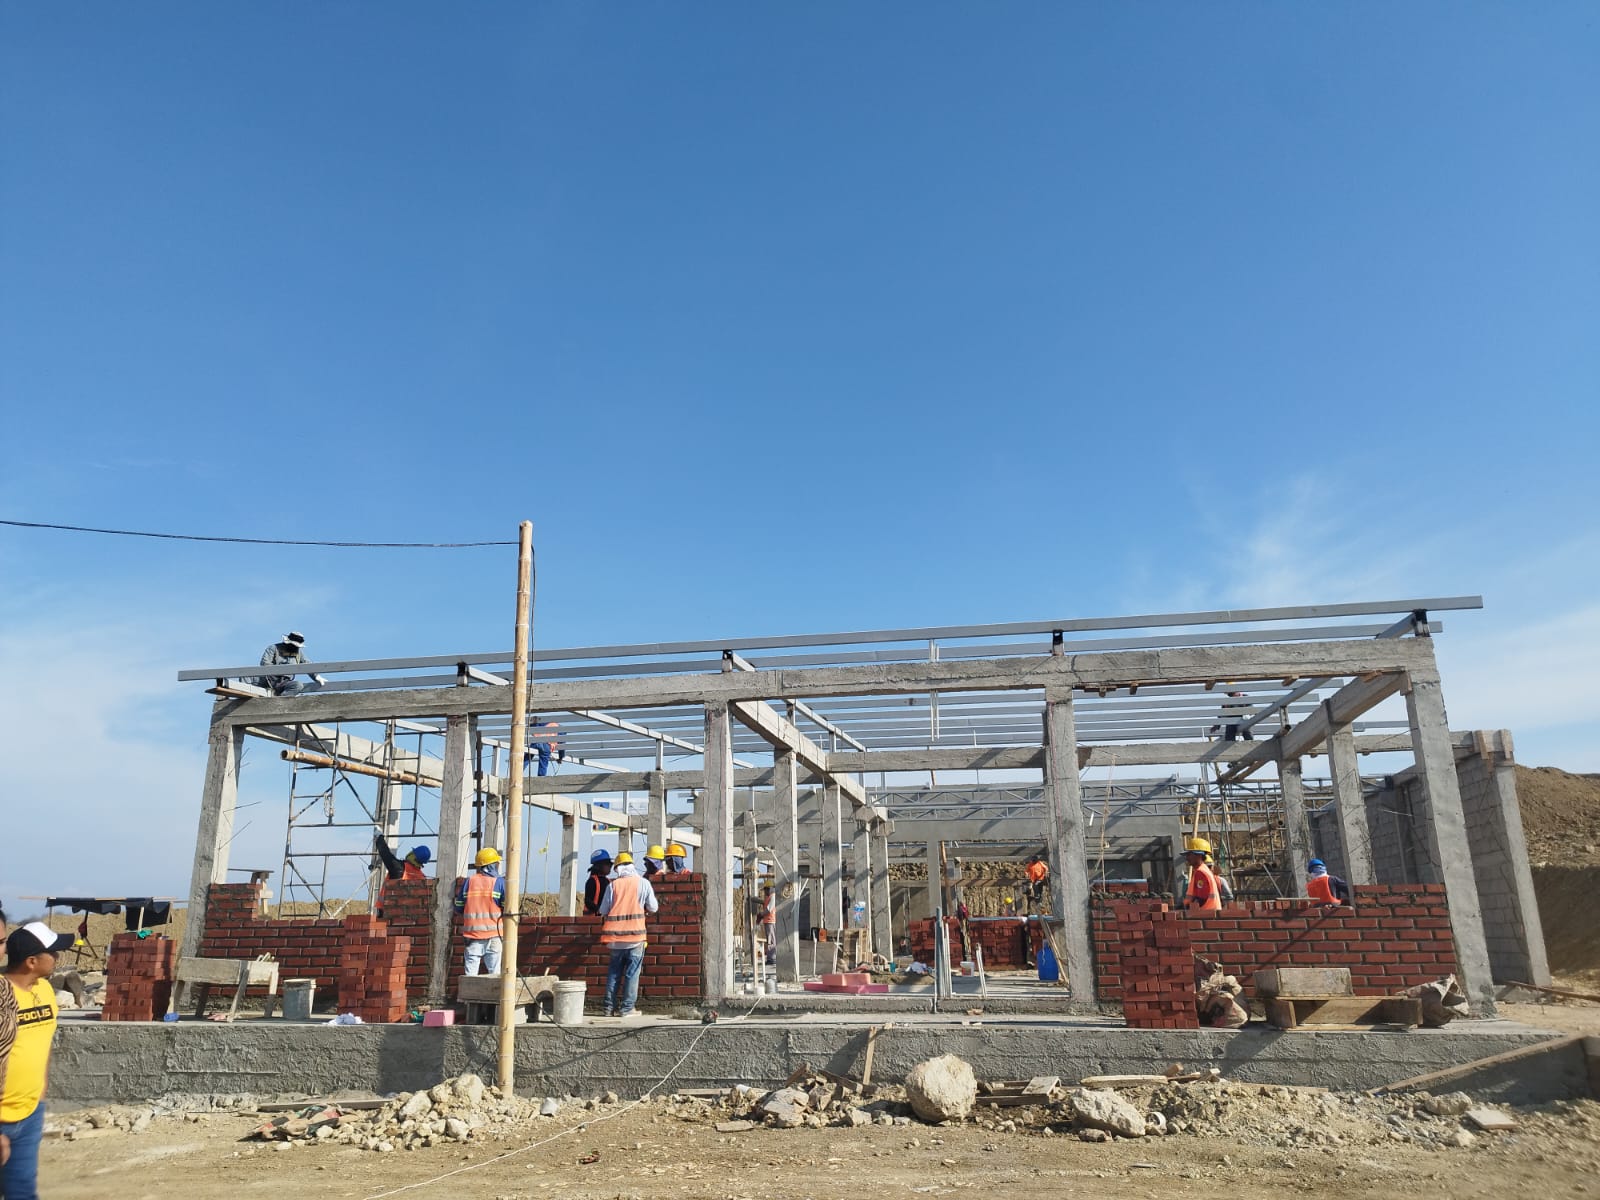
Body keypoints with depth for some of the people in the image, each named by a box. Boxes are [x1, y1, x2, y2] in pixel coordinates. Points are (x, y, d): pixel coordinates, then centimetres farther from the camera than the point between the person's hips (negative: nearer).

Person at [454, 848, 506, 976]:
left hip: (472, 933, 3)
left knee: (470, 974, 7)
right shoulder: (500, 882, -5)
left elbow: (459, 908, 8)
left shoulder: (468, 881, 4)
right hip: (493, 934, -2)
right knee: (494, 973, 3)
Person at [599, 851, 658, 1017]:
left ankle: (610, 1007, 10)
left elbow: (603, 910, 5)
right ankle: (626, 1008, -1)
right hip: (635, 935, -2)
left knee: (614, 972, 11)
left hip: (615, 936, 2)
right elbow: (653, 907, 6)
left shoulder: (613, 885, 5)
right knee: (632, 972, 2)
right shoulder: (643, 883, 3)